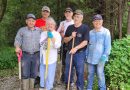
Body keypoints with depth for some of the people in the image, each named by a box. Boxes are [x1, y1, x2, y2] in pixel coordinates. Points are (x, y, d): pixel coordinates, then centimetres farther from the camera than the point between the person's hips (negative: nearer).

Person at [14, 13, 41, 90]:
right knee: (25, 74, 1)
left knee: (34, 73, 10)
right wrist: (17, 47, -22)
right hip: (25, 55, -2)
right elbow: (17, 40, -3)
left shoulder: (39, 31, 10)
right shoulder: (22, 30, 4)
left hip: (36, 55, 2)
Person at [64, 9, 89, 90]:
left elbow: (85, 42, -14)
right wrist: (71, 37, -10)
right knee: (67, 71, 13)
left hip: (80, 53, -4)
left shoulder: (85, 28, -6)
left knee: (80, 72, 5)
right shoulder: (70, 27, 7)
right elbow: (65, 40, 9)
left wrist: (76, 48, -24)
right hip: (69, 52, 4)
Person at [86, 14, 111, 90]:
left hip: (100, 58, -4)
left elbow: (108, 45, -7)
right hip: (90, 57, 4)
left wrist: (105, 55, -15)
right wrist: (86, 54, 11)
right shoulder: (90, 32, 9)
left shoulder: (106, 32, -4)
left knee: (100, 74, 2)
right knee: (90, 74, 13)